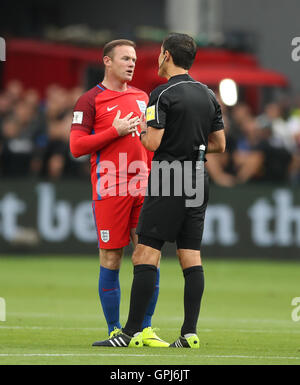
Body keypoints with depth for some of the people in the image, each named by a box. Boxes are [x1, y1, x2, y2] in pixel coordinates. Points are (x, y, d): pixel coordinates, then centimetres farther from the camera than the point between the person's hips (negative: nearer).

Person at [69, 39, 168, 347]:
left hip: (142, 190, 5)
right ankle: (115, 331, 6)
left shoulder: (141, 98, 17)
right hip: (109, 191, -5)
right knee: (111, 261, -2)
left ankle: (145, 329, 7)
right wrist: (116, 131, -13)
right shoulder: (90, 100, -1)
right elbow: (76, 146, -8)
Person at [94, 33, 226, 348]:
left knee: (145, 254, -6)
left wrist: (141, 131, 4)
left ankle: (132, 332, -9)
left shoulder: (163, 94, -10)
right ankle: (190, 332, 0)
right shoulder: (209, 95, 11)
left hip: (168, 183, -7)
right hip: (198, 181, 7)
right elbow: (219, 144, 15)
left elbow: (153, 142, -16)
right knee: (191, 257, 5)